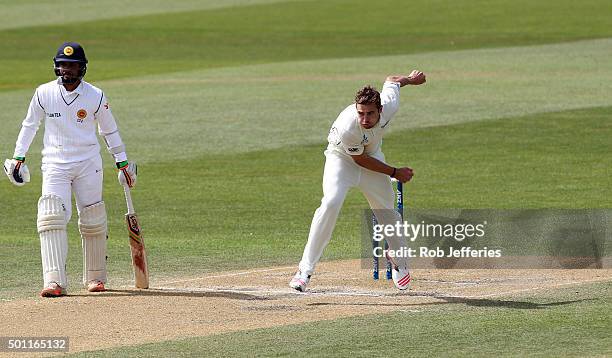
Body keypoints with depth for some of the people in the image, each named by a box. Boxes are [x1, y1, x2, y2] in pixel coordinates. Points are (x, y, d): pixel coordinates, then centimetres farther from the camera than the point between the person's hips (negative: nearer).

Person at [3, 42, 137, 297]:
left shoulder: (95, 96, -3)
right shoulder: (44, 93, -1)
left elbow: (109, 130, 7)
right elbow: (30, 125, 11)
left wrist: (122, 163, 9)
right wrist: (19, 157, 9)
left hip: (88, 164, 0)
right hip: (54, 165, 0)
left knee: (93, 222, 3)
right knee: (52, 218, -16)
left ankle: (95, 277, 22)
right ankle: (54, 282, -22)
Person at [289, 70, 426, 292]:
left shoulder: (390, 106, -29)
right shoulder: (347, 128, -40)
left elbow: (391, 81, -5)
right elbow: (361, 160, -24)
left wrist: (409, 79, 17)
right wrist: (394, 172, -15)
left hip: (372, 154, 5)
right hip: (342, 159, -5)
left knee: (386, 211, 9)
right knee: (331, 203, -26)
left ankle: (400, 265, 35)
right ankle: (305, 270, -24)